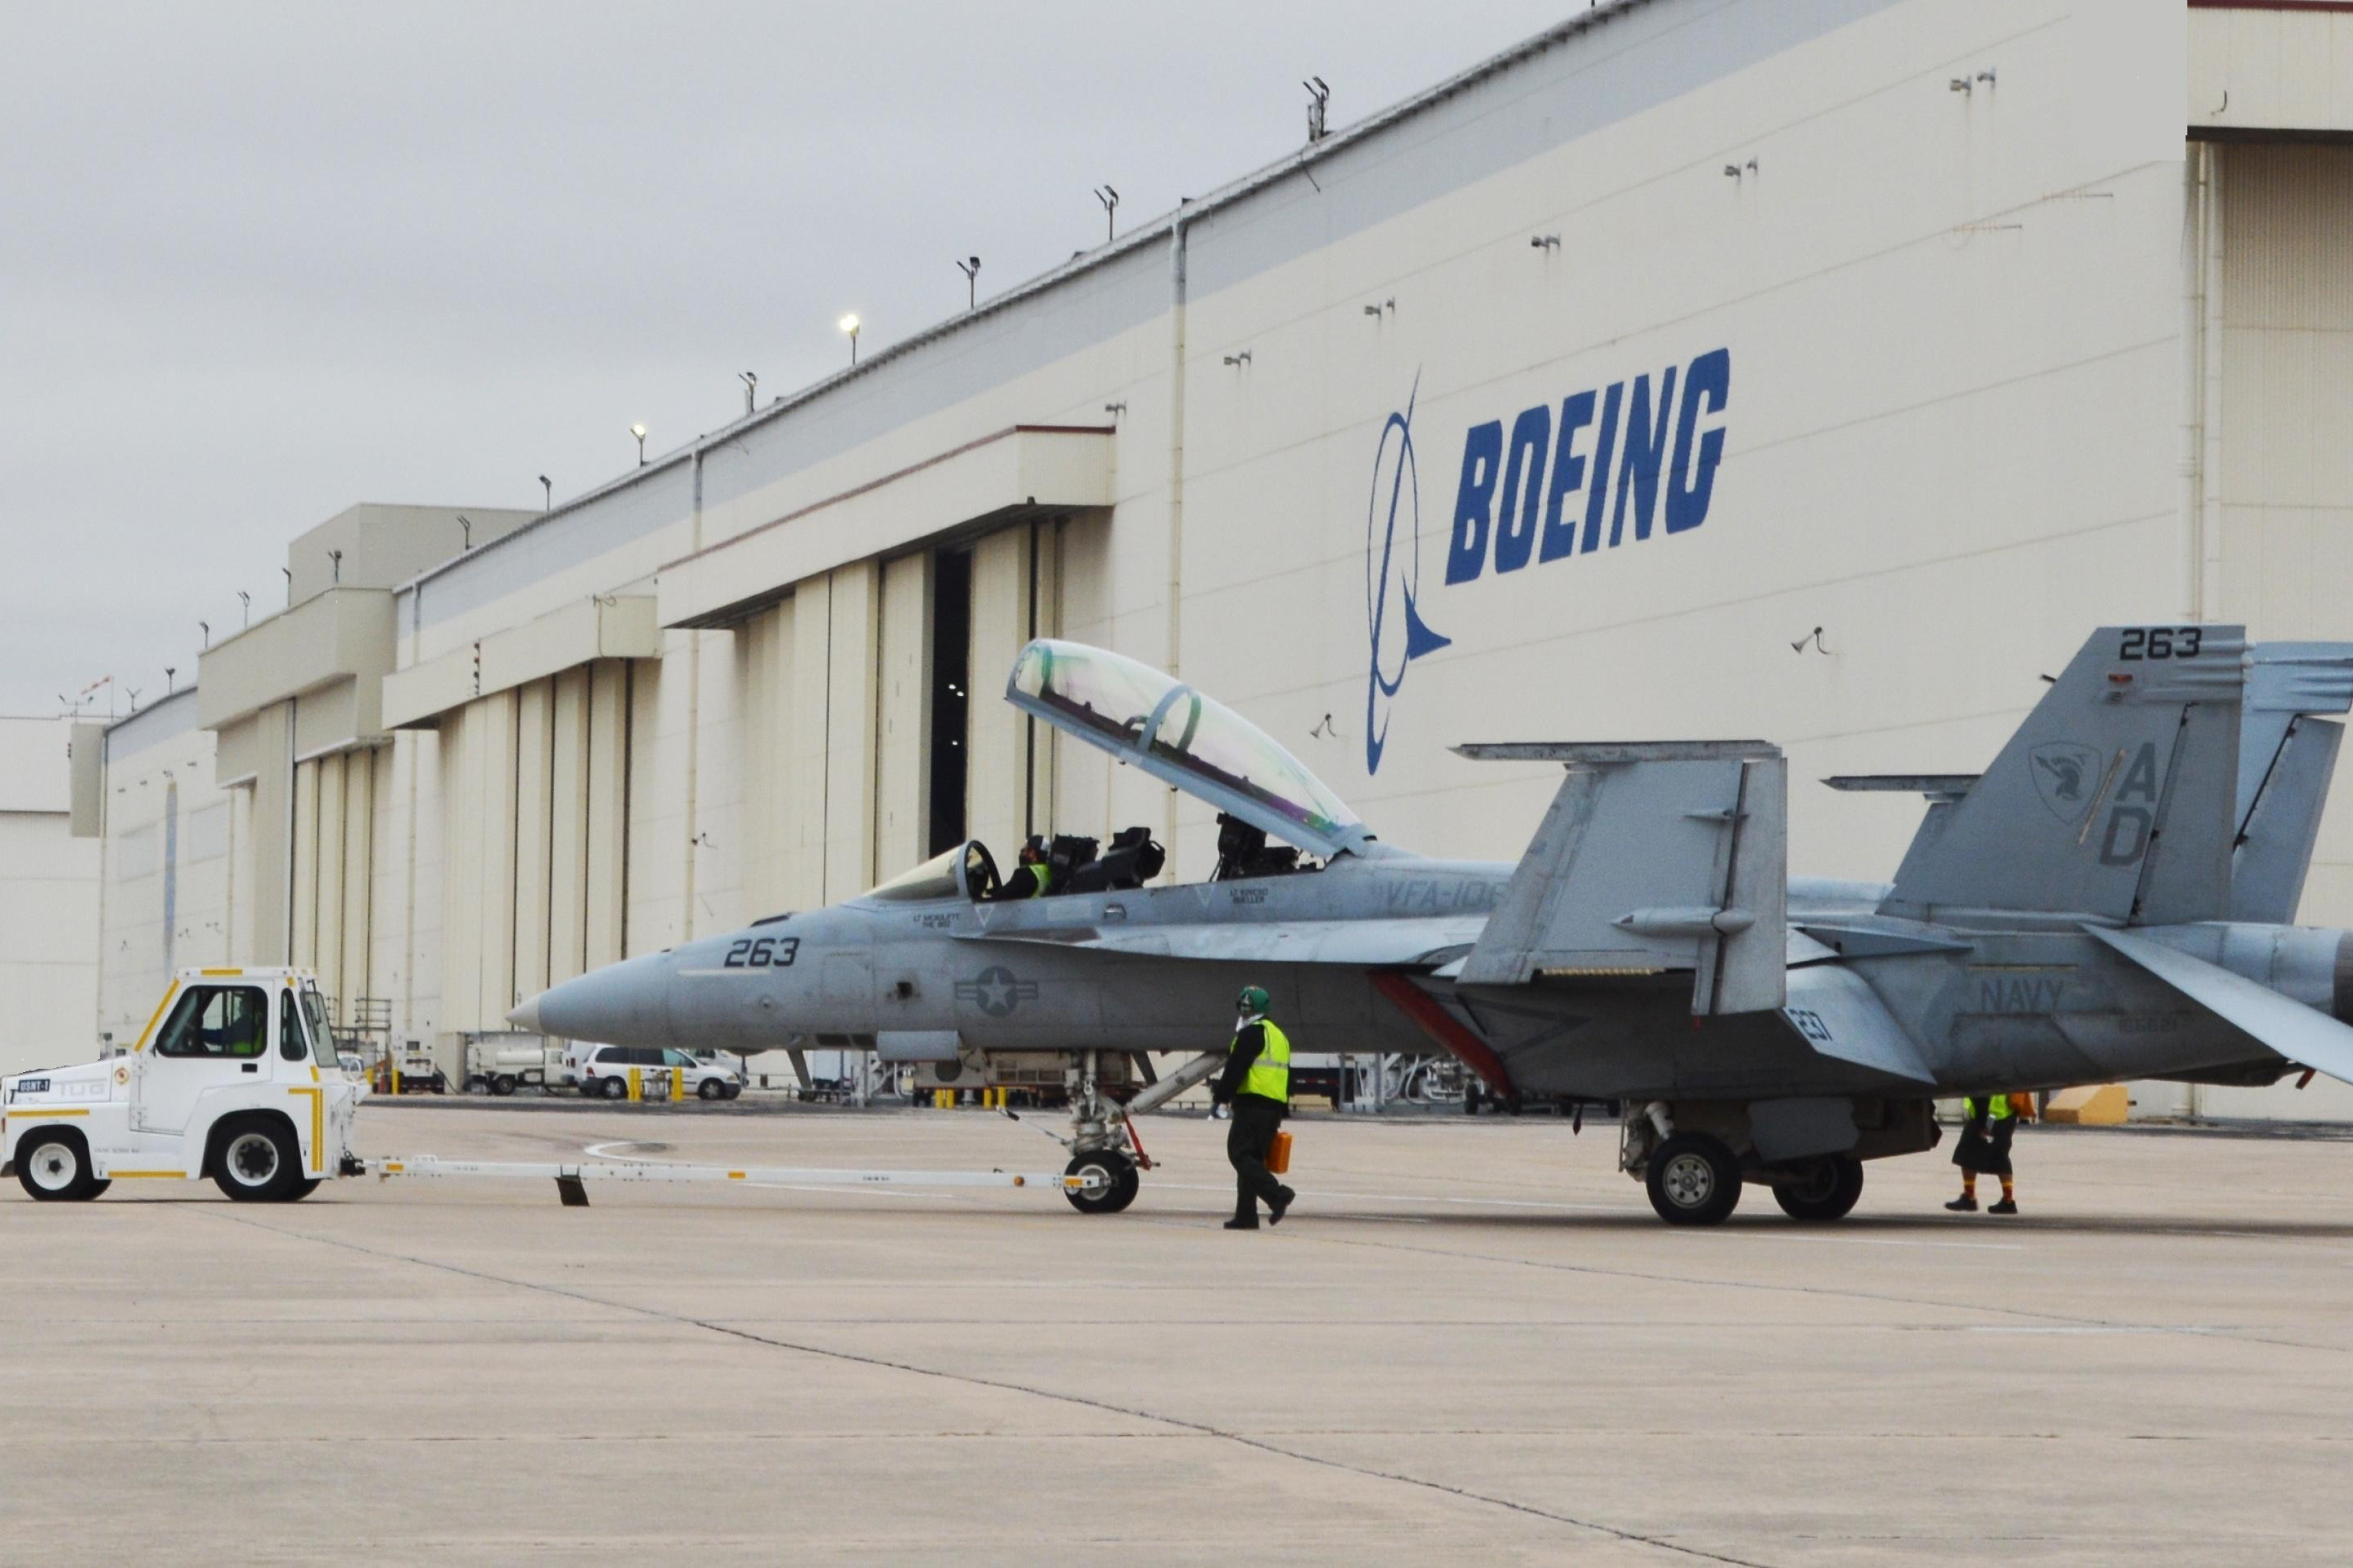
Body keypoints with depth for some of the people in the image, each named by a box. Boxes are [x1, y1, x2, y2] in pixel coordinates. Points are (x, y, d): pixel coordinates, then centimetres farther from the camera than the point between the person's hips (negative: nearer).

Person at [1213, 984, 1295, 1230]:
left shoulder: (1251, 1034, -8)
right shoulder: (1280, 1036, 22)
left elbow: (1235, 1069, -16)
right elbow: (1285, 1077, 24)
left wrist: (1221, 1096, -8)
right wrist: (1282, 1113, 26)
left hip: (1252, 1105, -9)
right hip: (1274, 1108, 9)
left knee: (1240, 1154, -11)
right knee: (1252, 1158, 11)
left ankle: (1277, 1195, -27)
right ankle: (1246, 1216, 8)